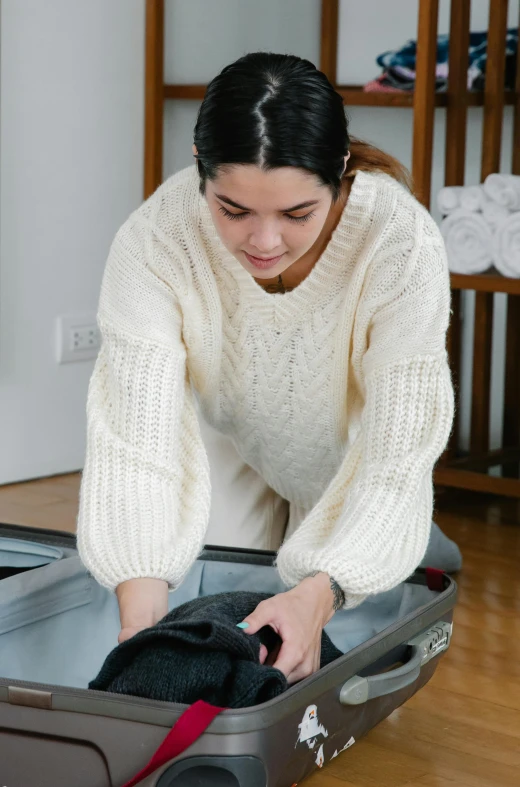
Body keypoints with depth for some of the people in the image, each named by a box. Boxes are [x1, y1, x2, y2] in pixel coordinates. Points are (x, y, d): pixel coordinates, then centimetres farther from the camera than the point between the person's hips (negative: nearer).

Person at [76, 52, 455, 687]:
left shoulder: (402, 243, -36)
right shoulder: (155, 240, -34)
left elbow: (397, 450, -35)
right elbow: (137, 434, -36)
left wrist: (320, 594, -48)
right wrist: (140, 616, -48)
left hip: (352, 483, -1)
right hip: (223, 462, 1)